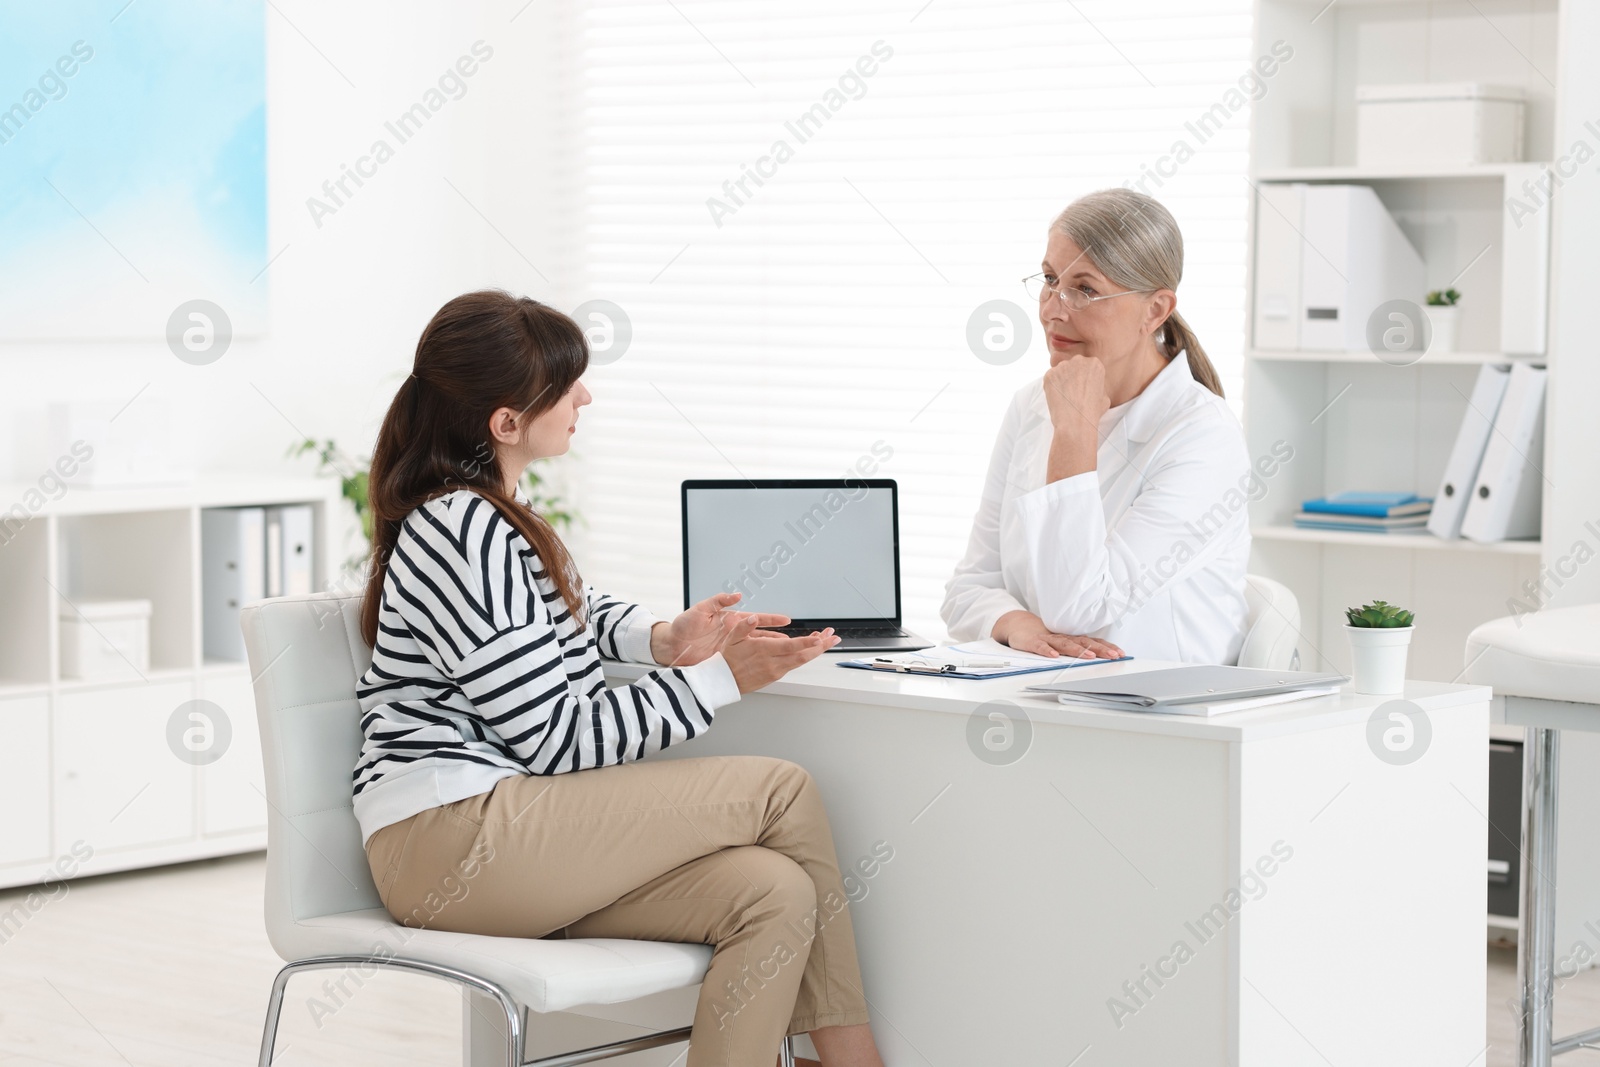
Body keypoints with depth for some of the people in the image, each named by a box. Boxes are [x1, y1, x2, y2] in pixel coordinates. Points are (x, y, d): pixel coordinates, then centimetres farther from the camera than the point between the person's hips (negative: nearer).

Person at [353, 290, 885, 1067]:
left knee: (775, 894, -13)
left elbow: (574, 609, 36)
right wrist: (718, 681, -9)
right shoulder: (462, 536, -14)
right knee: (784, 792, -10)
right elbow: (558, 739, -14)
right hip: (450, 837, -9)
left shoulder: (485, 511, 17)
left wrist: (663, 639, 13)